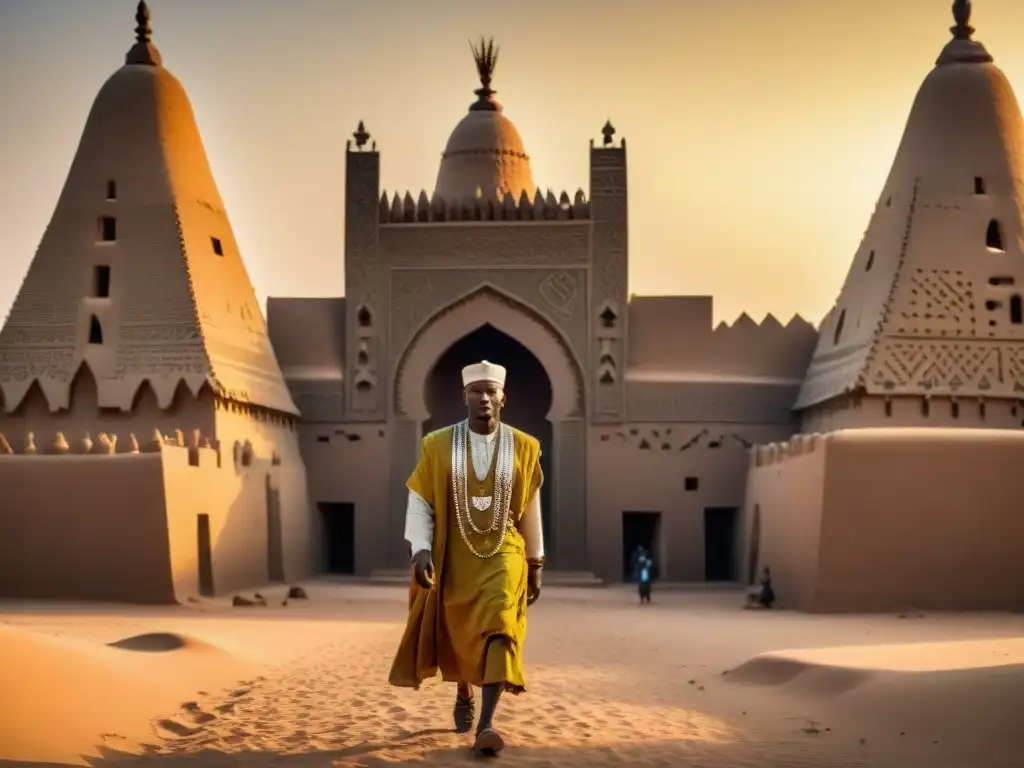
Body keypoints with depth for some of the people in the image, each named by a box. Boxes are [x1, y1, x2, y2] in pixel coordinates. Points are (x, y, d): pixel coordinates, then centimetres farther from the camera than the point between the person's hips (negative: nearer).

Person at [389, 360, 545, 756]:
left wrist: (535, 564, 8)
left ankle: (486, 724, -22)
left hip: (503, 554, -1)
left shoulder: (523, 447, -2)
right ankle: (464, 695, 45)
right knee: (454, 635, 15)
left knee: (499, 630, -19)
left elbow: (531, 509, 5)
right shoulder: (438, 445, -6)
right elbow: (419, 503, -4)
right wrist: (421, 551, -17)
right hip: (454, 557, 1)